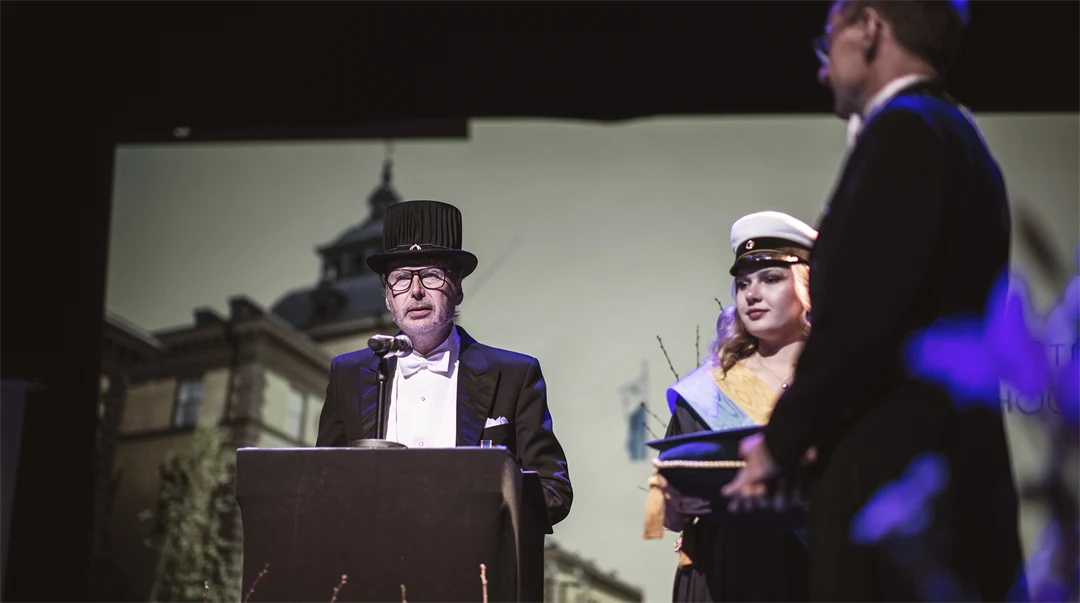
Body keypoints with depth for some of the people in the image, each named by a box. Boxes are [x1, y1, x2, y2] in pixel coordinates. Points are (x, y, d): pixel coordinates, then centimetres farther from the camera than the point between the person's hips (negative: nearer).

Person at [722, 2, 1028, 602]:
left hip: (900, 479, -9)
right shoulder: (957, 136, 18)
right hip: (951, 472, 9)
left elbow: (860, 316, -19)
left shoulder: (904, 130, -11)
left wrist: (781, 441, -5)